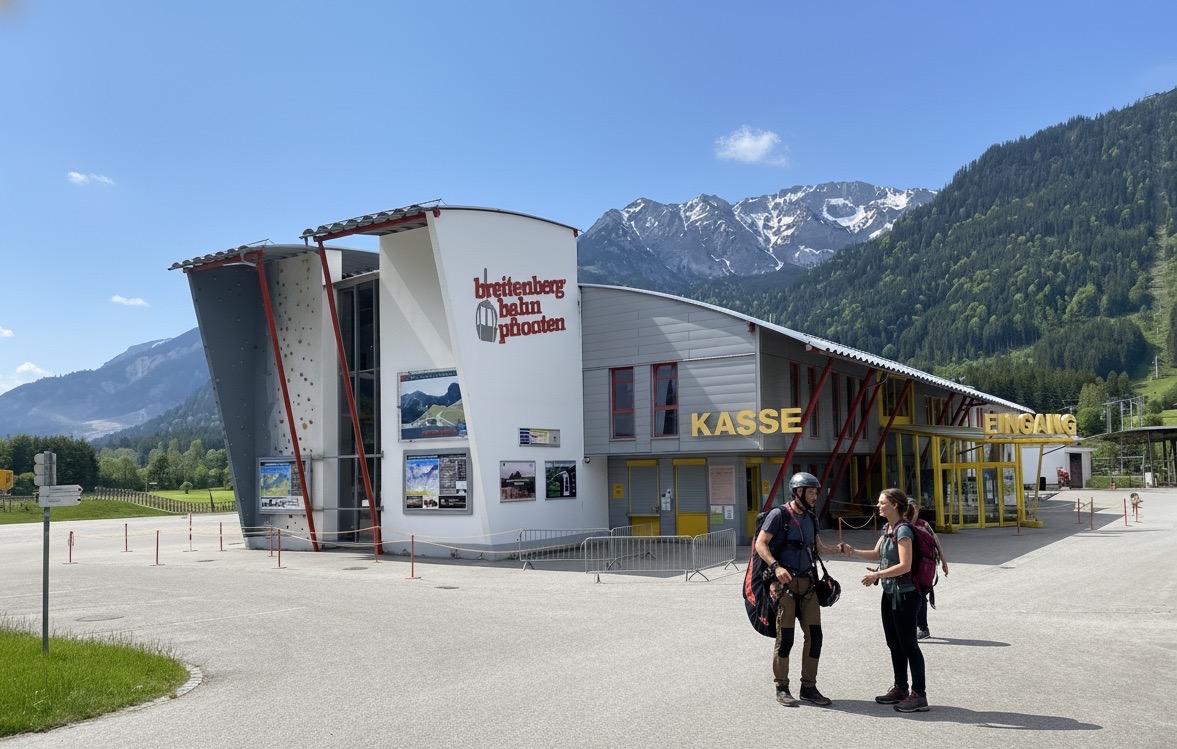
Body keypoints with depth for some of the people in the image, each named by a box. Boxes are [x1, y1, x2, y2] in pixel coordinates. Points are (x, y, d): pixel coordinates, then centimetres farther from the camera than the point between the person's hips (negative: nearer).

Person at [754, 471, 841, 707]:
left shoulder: (810, 518, 14)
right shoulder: (779, 514, -7)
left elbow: (818, 548, 20)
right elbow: (760, 544, -11)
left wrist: (837, 549, 1)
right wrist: (776, 566, -24)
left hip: (807, 583, 6)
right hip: (785, 582, -6)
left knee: (815, 635, 4)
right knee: (785, 637, -3)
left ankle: (809, 688, 16)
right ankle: (782, 688, 11)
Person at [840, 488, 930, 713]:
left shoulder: (903, 530, -17)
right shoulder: (887, 528, 10)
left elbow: (905, 566, -23)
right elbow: (877, 554, 19)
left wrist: (877, 574, -22)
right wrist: (853, 551, 4)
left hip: (904, 594, -9)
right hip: (889, 593, 9)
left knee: (908, 644, -3)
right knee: (894, 644, 16)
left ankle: (919, 695, 5)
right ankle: (900, 689, 28)